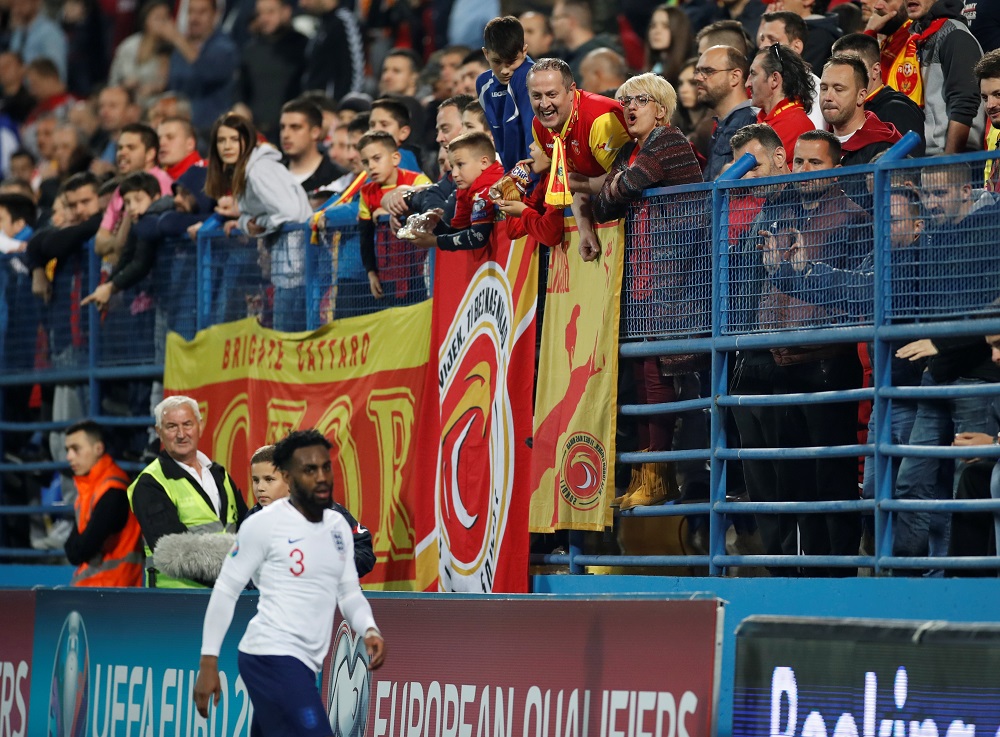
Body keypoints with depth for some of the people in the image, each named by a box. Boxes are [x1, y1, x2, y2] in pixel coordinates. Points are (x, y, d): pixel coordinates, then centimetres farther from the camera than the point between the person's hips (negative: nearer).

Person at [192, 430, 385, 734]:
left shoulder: (339, 526, 13)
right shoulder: (264, 524, -8)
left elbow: (350, 593, 17)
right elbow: (225, 591, -5)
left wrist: (370, 631, -5)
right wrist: (208, 663, -8)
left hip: (301, 663, 8)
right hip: (272, 656, -8)